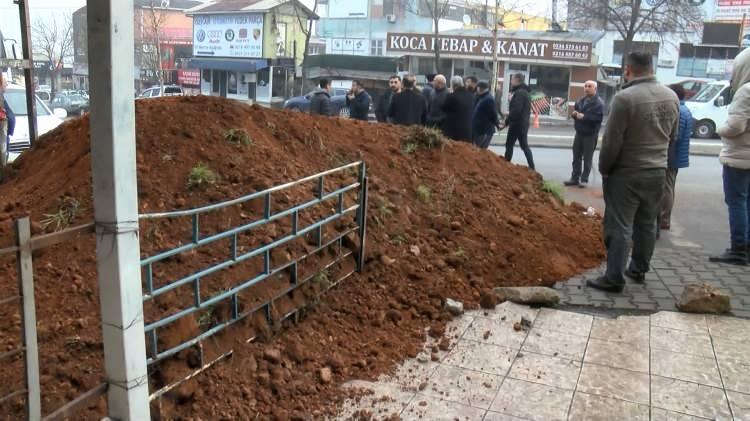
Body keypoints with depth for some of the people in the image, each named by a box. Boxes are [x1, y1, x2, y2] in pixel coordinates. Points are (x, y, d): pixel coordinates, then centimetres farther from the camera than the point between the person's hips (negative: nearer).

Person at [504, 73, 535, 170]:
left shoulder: (519, 93, -17)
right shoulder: (525, 92, 16)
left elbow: (516, 109, -25)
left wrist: (507, 120, -13)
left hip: (517, 123, -10)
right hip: (524, 123, 10)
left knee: (509, 145, -2)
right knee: (524, 146, 12)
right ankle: (531, 167, 10)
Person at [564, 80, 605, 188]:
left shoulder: (599, 102, -12)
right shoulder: (580, 100, 10)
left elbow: (598, 118, -22)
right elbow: (575, 112, 17)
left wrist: (584, 117, -24)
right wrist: (575, 114, -7)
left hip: (590, 135, -7)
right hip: (579, 133, 7)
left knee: (587, 158, 1)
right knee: (576, 157, 10)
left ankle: (584, 179, 8)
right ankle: (574, 178, 18)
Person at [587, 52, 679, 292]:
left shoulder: (625, 98, -19)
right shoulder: (671, 97, 4)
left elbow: (611, 141, -16)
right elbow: (672, 136, 13)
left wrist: (604, 169, -2)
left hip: (627, 174, -7)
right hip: (658, 171, 7)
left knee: (620, 227, -2)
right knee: (647, 224, 17)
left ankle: (614, 278, 1)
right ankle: (639, 270, 29)